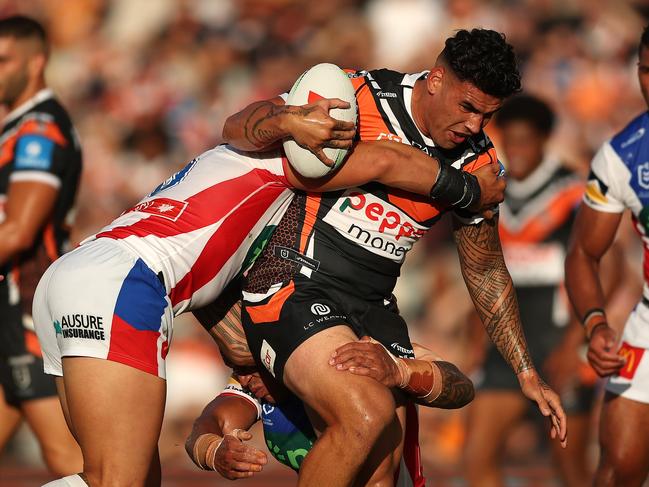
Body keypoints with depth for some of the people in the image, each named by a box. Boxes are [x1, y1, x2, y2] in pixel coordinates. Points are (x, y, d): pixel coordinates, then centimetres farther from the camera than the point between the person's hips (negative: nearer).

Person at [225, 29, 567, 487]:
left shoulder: (477, 162, 5)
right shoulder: (359, 96, -13)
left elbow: (485, 271, 17)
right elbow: (237, 129, -12)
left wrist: (527, 374, 15)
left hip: (373, 307, 7)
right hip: (294, 289, -6)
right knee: (368, 414, -28)